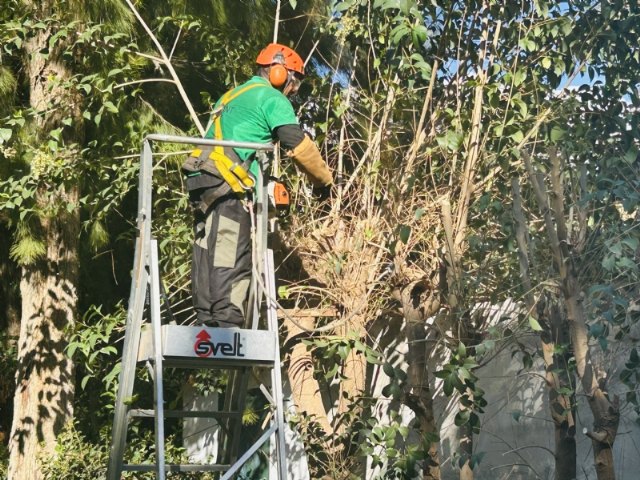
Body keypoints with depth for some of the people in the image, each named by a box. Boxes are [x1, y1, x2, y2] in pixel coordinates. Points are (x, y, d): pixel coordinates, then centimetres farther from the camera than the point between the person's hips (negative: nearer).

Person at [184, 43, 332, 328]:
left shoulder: (231, 96, 29)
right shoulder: (272, 98, 1)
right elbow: (299, 146, -5)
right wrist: (324, 180, 8)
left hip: (202, 183, 9)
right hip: (228, 187, -9)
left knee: (208, 259, 6)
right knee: (232, 261, -14)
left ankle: (208, 323, 5)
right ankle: (228, 324, -21)